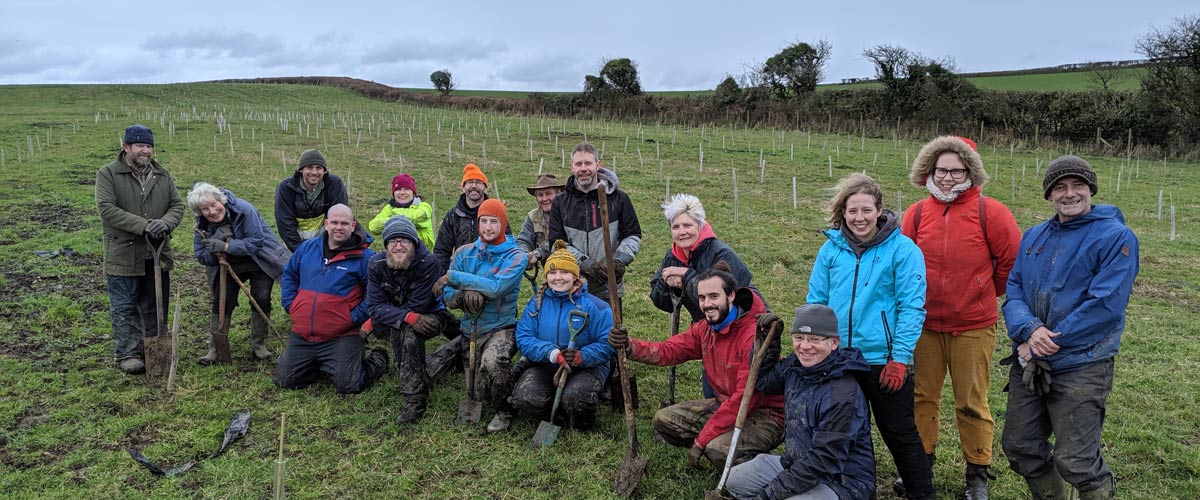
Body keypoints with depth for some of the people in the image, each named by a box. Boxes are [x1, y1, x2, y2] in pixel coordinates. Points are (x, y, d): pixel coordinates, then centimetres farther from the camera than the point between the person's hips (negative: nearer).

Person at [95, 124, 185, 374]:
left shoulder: (162, 175, 9)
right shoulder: (108, 174, -6)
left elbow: (177, 205, 7)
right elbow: (107, 210, -16)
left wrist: (165, 223, -15)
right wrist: (144, 226, -23)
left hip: (157, 254, 5)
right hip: (123, 255, -4)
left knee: (155, 306, 14)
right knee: (125, 308, 4)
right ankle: (127, 354, 13)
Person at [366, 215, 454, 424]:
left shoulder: (428, 263, -23)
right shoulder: (376, 264, -11)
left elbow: (416, 306, -22)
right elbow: (375, 306, -17)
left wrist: (371, 323, -19)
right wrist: (408, 317, -35)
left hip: (429, 317, -3)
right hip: (391, 321, 3)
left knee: (407, 331, -35)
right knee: (401, 327, -32)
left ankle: (415, 399, -35)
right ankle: (418, 389, -15)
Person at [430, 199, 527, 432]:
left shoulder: (515, 256, -8)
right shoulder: (464, 253, 5)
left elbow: (496, 287, -25)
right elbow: (447, 295, 1)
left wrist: (454, 277, -18)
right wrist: (464, 296, -23)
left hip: (500, 328, -5)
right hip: (468, 330, 5)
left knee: (492, 362, -37)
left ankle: (504, 412, -10)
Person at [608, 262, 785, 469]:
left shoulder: (754, 335, -26)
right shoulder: (705, 328, 1)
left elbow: (745, 399, -27)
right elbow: (667, 351, -4)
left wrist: (701, 440, -23)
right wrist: (629, 346, -26)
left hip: (764, 415, -8)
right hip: (724, 404, 8)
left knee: (718, 449, -32)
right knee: (664, 420, 0)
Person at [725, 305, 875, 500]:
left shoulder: (843, 396, -26)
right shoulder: (796, 366, -2)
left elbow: (823, 461, -26)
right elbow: (763, 381, 19)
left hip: (842, 482, -8)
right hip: (797, 464, 8)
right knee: (734, 479, 4)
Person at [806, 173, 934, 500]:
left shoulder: (902, 248, -8)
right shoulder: (831, 248, 2)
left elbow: (912, 308, -11)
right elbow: (815, 301, 7)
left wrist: (899, 359, -15)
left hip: (884, 360, -4)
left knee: (899, 433, 8)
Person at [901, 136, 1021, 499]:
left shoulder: (990, 212, -6)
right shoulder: (916, 214, 2)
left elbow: (1013, 259, 1)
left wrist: (988, 292, 9)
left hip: (973, 326, -3)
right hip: (924, 324, 3)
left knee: (971, 403, 5)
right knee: (922, 396, 12)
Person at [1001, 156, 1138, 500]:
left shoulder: (1116, 236, -9)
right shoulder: (1034, 236, 10)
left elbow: (1106, 304, -18)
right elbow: (1014, 289, 4)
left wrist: (1048, 341, -18)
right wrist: (1029, 330, -16)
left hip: (1080, 365, -6)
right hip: (1029, 364, 6)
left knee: (1077, 462, -2)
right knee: (1020, 448, 16)